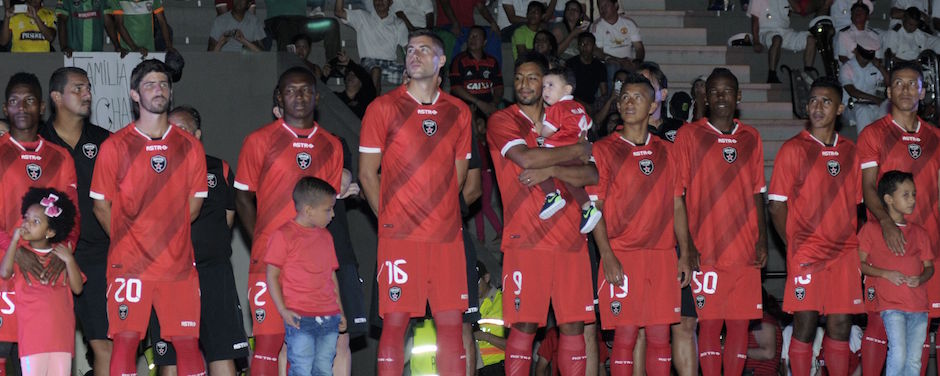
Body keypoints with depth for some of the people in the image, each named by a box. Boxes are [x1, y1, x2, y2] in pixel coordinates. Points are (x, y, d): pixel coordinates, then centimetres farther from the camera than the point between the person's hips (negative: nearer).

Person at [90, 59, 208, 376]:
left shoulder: (190, 147, 7)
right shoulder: (114, 147, 0)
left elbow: (193, 205, 12)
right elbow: (101, 205, 5)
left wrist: (168, 236, 9)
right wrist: (127, 242, 8)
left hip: (179, 264, 2)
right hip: (129, 265, -2)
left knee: (188, 341, 1)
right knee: (125, 339, -6)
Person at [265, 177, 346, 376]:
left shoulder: (325, 236, 17)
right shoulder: (283, 235, -3)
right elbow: (272, 275, -4)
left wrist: (340, 311, 15)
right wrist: (283, 310, -12)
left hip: (329, 318, 6)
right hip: (300, 318, -6)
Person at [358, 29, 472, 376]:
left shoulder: (458, 112, 12)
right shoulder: (383, 108, 2)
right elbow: (367, 173, 2)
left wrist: (442, 213, 9)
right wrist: (388, 220, -1)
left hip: (448, 235, 3)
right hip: (399, 236, -3)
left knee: (451, 322, 2)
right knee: (395, 321, -4)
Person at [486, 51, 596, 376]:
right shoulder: (502, 121, 3)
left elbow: (591, 175, 6)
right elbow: (525, 157, -16)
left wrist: (552, 170, -12)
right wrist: (576, 150, -4)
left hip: (570, 239, 4)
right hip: (525, 240, -4)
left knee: (573, 325, 3)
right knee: (524, 325, -6)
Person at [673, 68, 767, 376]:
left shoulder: (751, 138, 12)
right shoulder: (689, 135, 2)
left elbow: (757, 193, 15)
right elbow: (677, 192, -1)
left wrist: (762, 240, 6)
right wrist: (686, 244, -8)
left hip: (745, 250, 3)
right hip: (706, 249, -3)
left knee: (740, 322, 3)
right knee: (710, 322, -3)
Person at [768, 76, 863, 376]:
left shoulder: (849, 151, 11)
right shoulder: (793, 149, -1)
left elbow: (856, 202, 17)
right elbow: (777, 206, -1)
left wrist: (857, 244, 7)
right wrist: (794, 245, -5)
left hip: (845, 253, 4)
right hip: (806, 256, -4)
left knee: (840, 327, 5)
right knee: (804, 326, -3)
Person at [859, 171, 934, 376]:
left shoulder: (919, 232, 14)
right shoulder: (871, 229, 1)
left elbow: (929, 266, 17)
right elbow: (859, 263, 1)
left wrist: (921, 278, -6)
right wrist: (886, 274, -13)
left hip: (919, 305, 5)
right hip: (892, 305, -5)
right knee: (898, 355, -18)